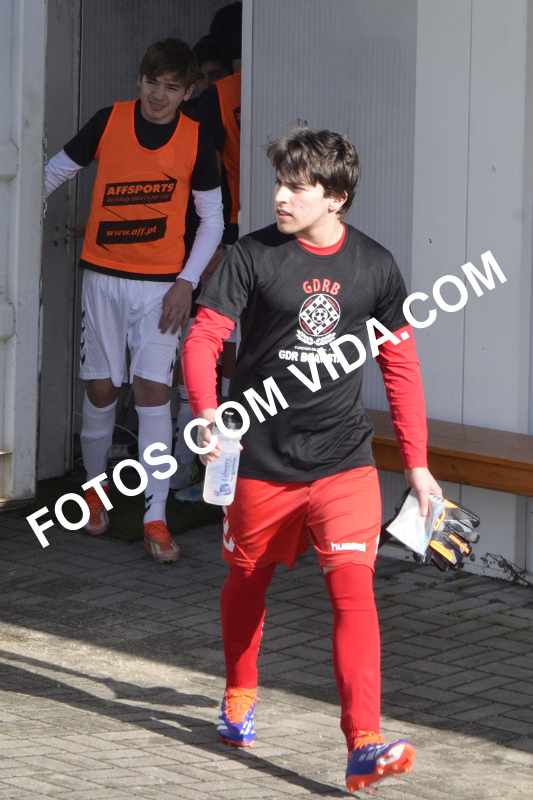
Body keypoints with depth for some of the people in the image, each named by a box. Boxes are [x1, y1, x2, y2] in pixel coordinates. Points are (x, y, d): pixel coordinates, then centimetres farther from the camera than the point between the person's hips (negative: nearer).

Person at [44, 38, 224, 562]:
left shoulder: (196, 141, -4)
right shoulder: (108, 121, -4)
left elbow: (212, 219, 5)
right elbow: (57, 171, 10)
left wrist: (187, 282, -6)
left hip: (161, 284, -1)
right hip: (104, 278, 1)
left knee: (153, 390, -11)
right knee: (100, 389, 6)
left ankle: (155, 520, -12)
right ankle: (95, 486, 31)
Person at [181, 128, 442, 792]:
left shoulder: (374, 266, 1)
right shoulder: (253, 256, -6)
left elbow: (401, 367, 9)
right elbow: (203, 339, -7)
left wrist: (416, 463, 8)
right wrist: (207, 415, -26)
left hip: (344, 462, 0)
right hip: (261, 458, 0)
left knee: (353, 587, -15)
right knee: (248, 580, 17)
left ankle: (364, 746, -20)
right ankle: (239, 695, 46)